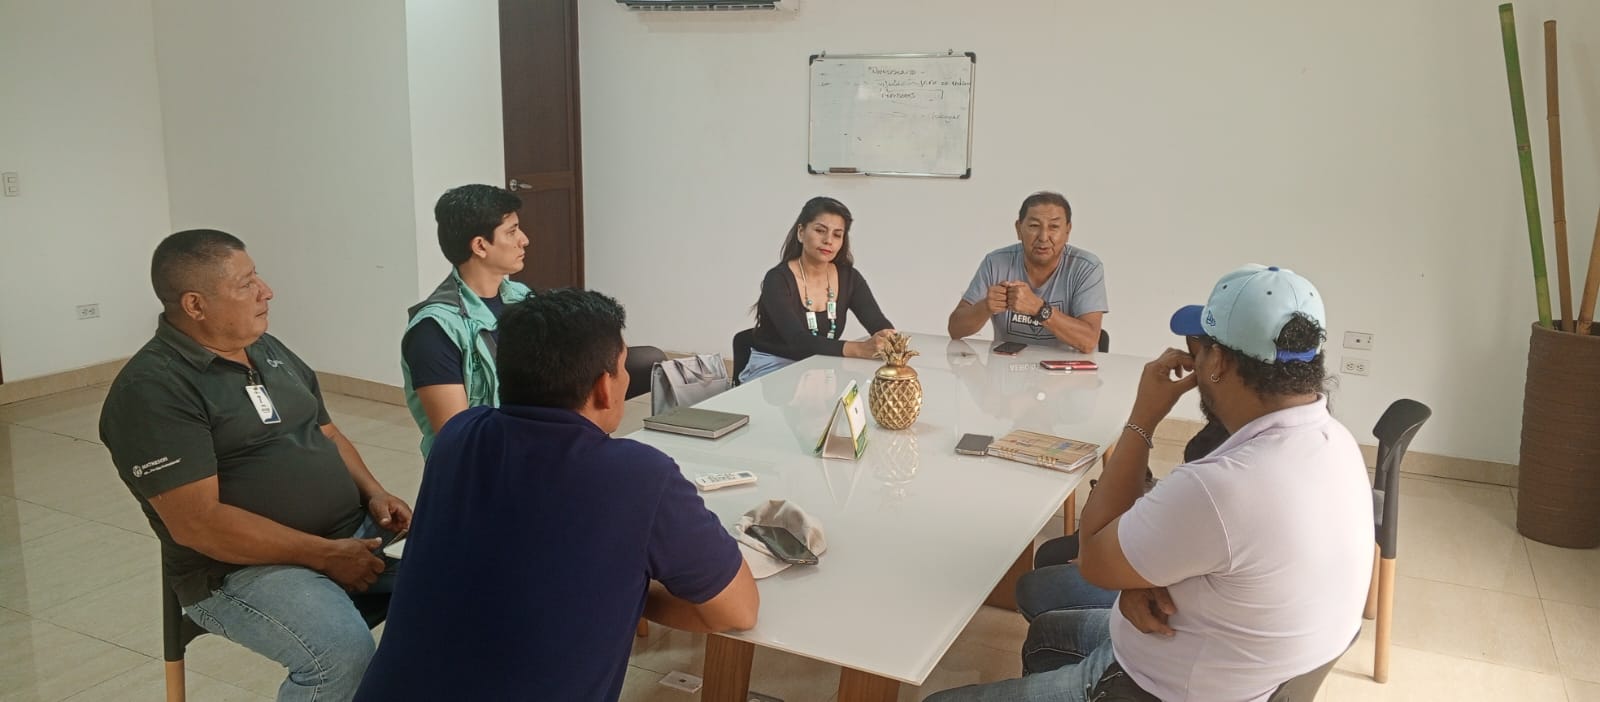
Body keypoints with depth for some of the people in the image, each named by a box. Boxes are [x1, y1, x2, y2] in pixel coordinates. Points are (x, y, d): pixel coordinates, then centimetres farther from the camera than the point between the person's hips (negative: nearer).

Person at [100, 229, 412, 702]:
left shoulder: (268, 350, 11)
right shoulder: (153, 389, -14)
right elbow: (197, 522, -21)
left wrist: (373, 494, 0)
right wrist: (325, 555, -21)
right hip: (245, 567, -8)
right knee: (343, 652, -32)